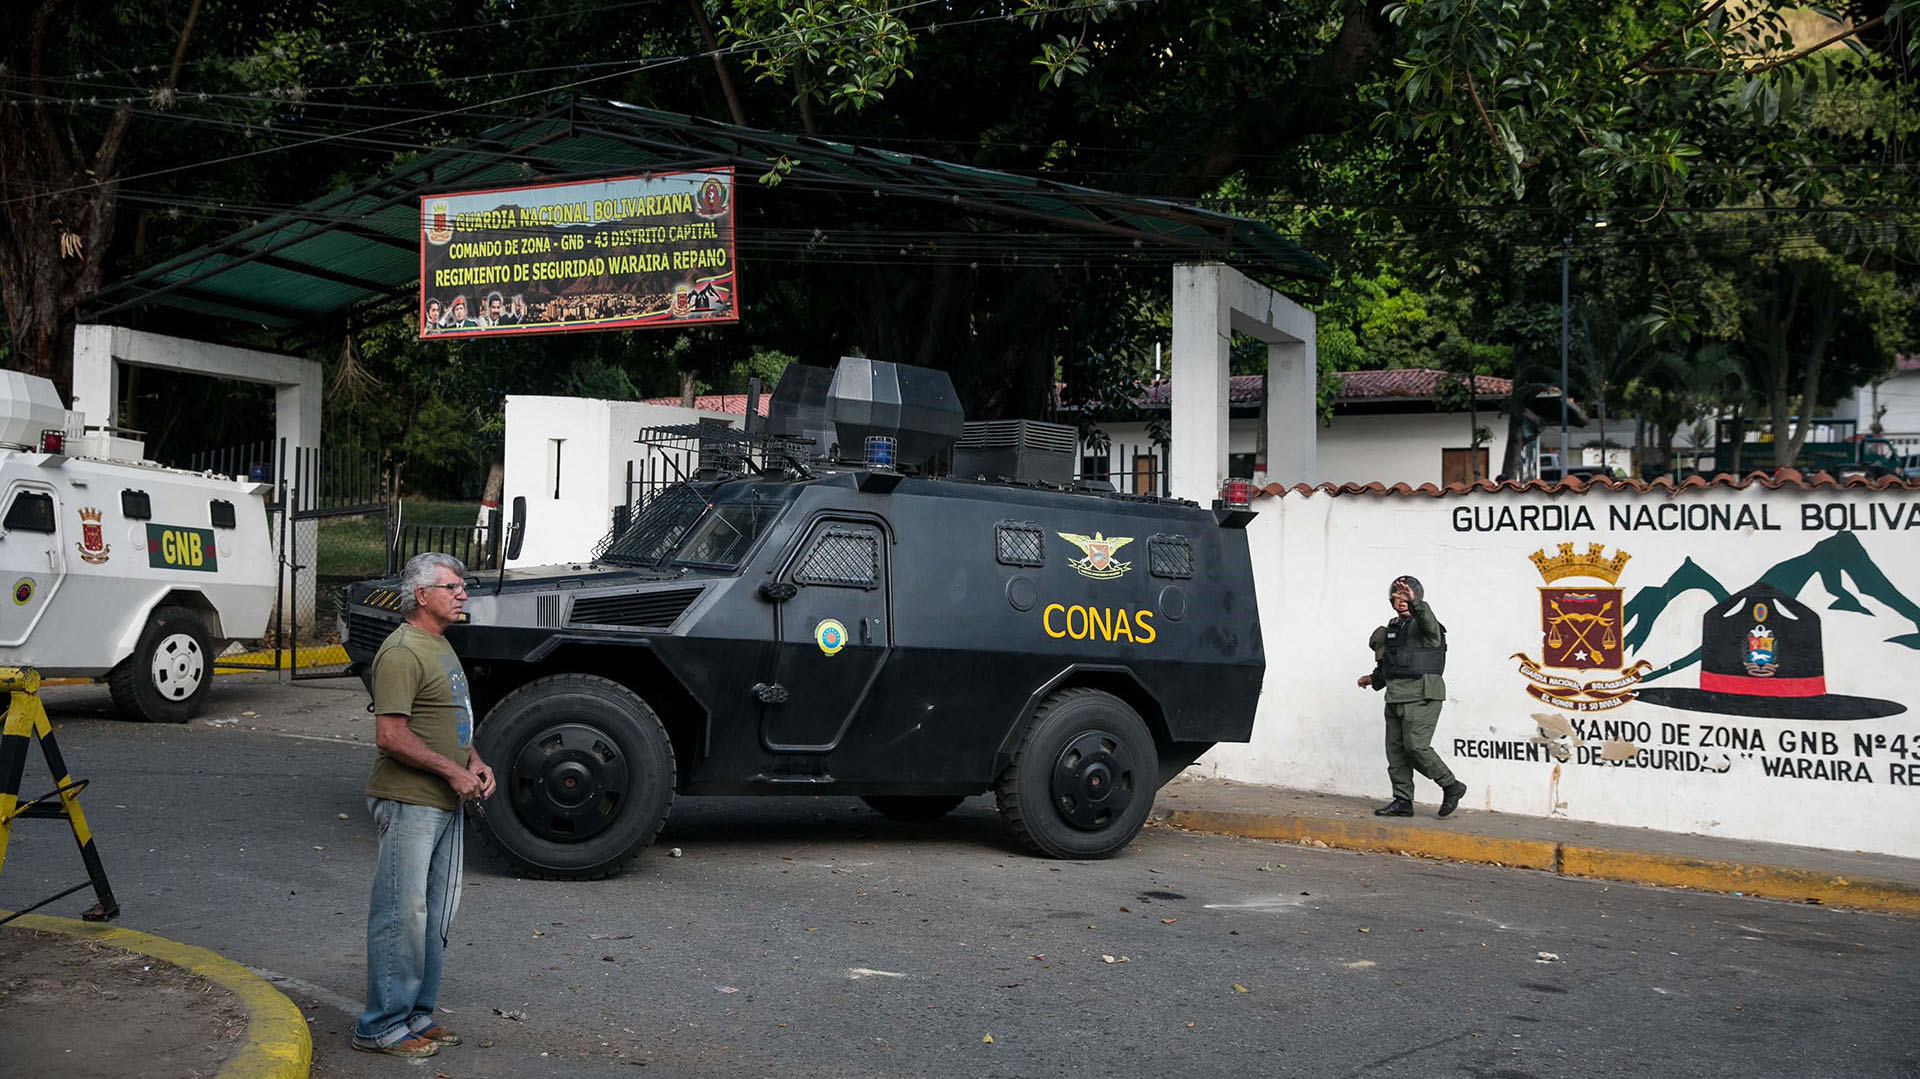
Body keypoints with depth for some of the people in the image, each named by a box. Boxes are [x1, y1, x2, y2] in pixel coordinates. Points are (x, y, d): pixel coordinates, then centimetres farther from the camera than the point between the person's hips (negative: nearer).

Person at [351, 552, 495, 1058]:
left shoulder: (440, 646, 16)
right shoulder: (402, 652, -16)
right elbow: (390, 735, -22)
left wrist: (475, 761, 8)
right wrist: (453, 771, -18)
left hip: (445, 803, 10)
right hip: (409, 803, -10)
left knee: (437, 913, 15)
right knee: (402, 913, -4)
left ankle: (417, 1014, 26)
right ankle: (383, 1025, 6)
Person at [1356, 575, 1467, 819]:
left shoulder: (1423, 625, -5)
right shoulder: (1393, 628, 18)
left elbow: (1428, 621, -32)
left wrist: (1413, 601, -47)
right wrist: (1374, 679, 26)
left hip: (1421, 697, -8)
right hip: (1396, 698, 8)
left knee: (1416, 746, -15)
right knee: (1396, 749, 4)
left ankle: (1451, 787, 2)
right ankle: (1402, 801, 9)